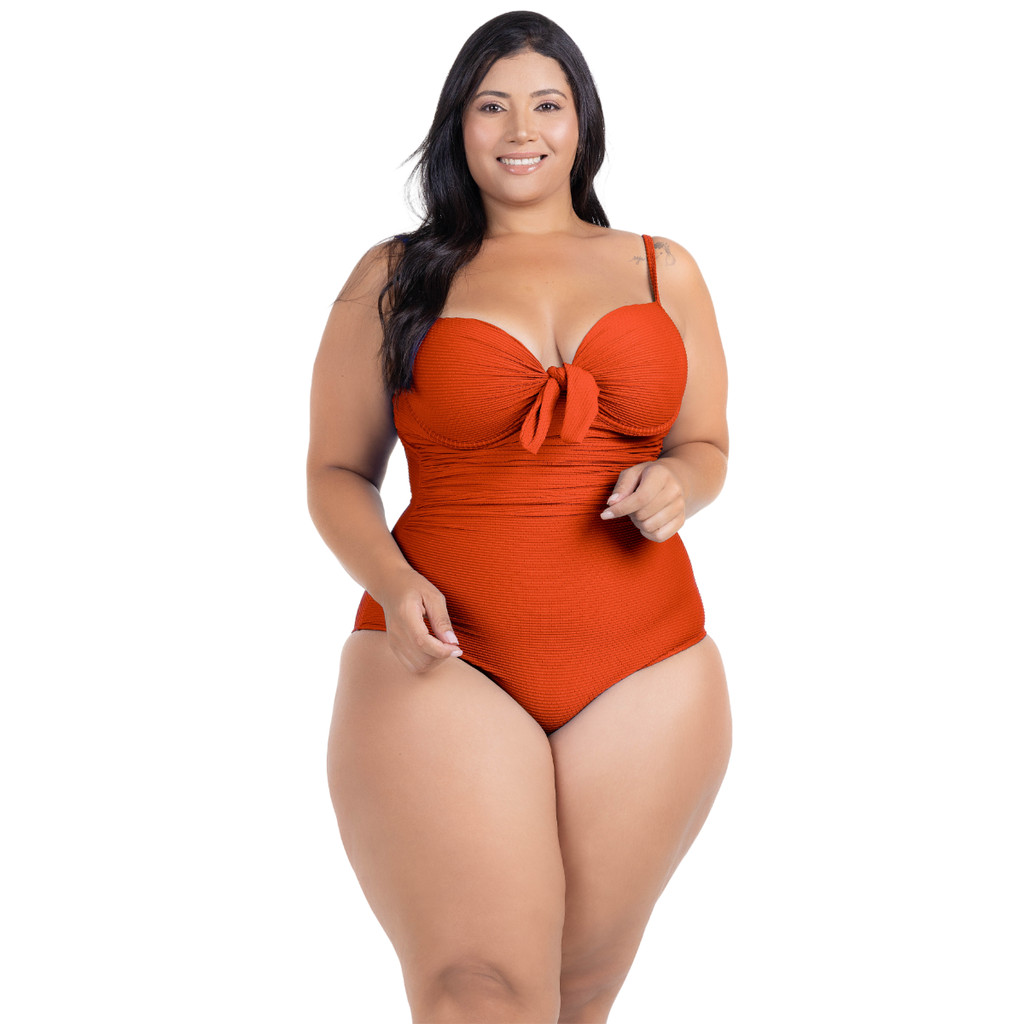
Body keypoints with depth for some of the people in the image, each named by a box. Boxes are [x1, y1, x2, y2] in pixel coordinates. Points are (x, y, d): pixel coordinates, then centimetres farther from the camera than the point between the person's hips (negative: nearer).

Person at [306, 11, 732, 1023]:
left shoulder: (662, 271, 14)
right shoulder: (393, 280, 9)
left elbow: (705, 446, 21)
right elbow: (336, 472, 9)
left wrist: (676, 486, -3)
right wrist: (390, 584, -10)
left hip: (648, 674, 3)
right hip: (441, 663, -2)